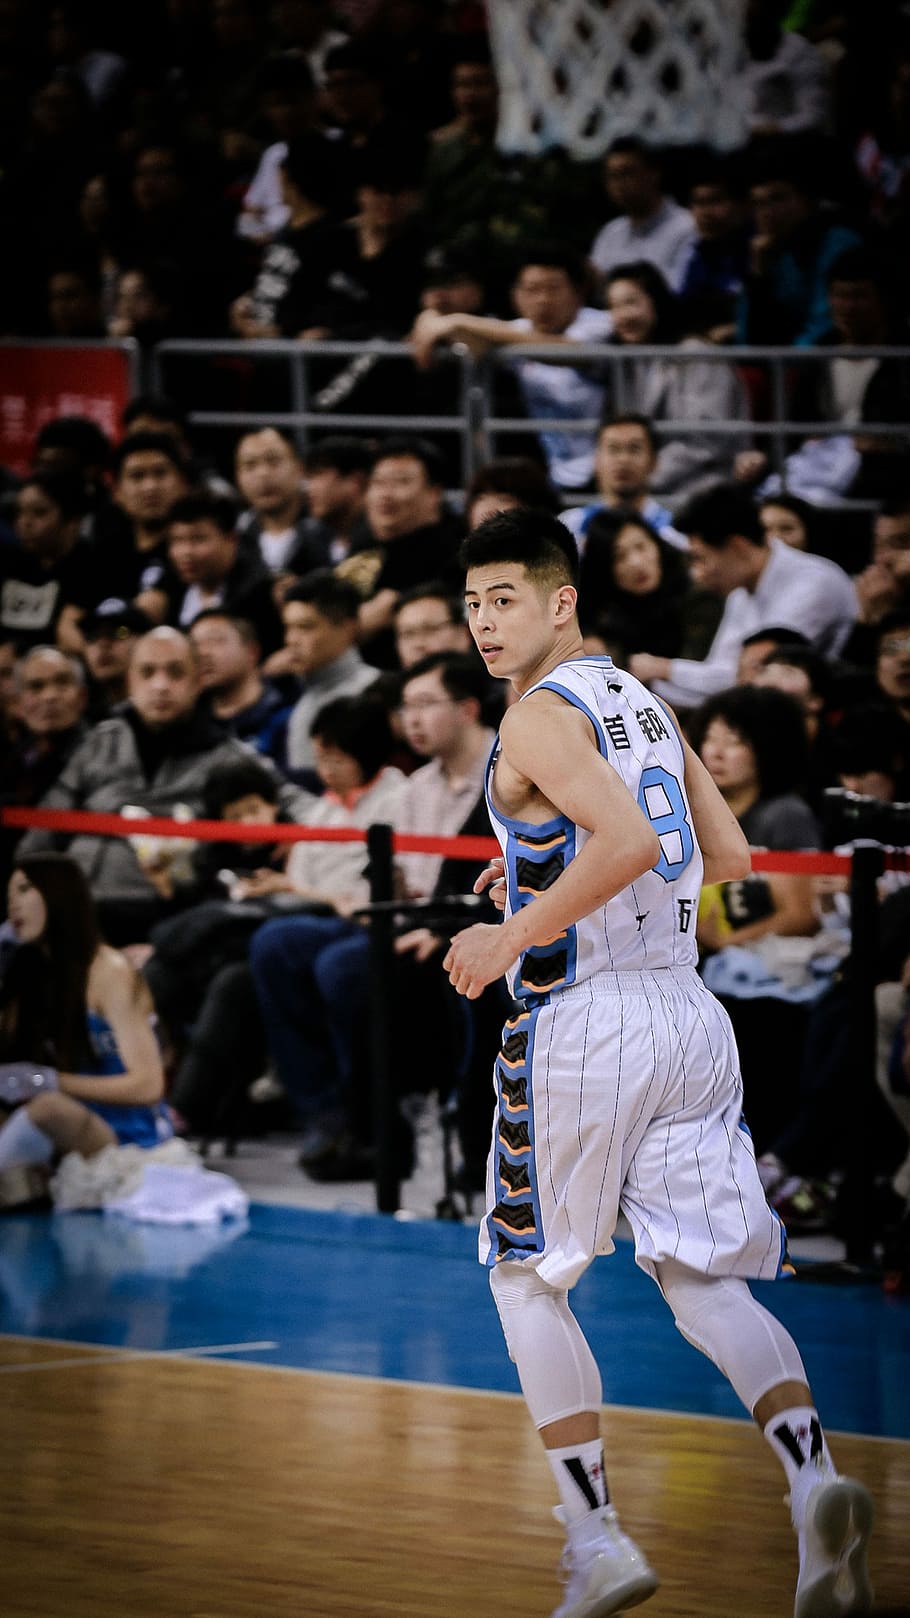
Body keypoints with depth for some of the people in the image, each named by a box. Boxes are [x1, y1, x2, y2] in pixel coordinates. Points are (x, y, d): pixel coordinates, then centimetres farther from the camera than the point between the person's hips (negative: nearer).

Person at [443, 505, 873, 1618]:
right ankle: (814, 1479, -19)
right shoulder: (641, 702, 16)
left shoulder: (540, 716, -10)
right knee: (704, 1283, 5)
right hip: (687, 1015, 7)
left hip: (583, 1024, -7)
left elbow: (629, 841, -26)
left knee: (527, 1278, 9)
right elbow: (728, 856, 23)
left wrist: (513, 935, -17)